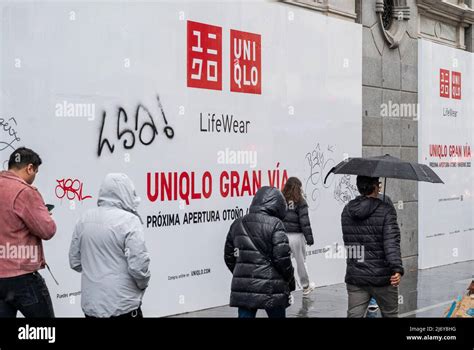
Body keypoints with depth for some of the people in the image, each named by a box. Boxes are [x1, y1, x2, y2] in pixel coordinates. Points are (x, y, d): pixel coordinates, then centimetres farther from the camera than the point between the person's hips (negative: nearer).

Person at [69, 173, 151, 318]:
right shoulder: (129, 221, -15)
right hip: (123, 306, -6)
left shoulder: (84, 219, 4)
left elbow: (74, 262, 10)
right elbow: (138, 266, -18)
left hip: (90, 305, 6)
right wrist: (143, 284, 2)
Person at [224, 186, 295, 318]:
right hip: (271, 289, -4)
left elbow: (229, 256, 14)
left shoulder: (237, 224, 9)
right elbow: (282, 258, -13)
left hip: (242, 288, 4)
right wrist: (290, 283, 2)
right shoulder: (275, 224, -10)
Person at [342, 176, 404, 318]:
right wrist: (397, 268, -28)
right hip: (382, 278, -4)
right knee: (390, 314, 14)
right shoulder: (386, 210, -9)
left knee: (354, 314, 2)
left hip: (355, 277, 4)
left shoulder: (347, 211, 6)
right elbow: (391, 241, -21)